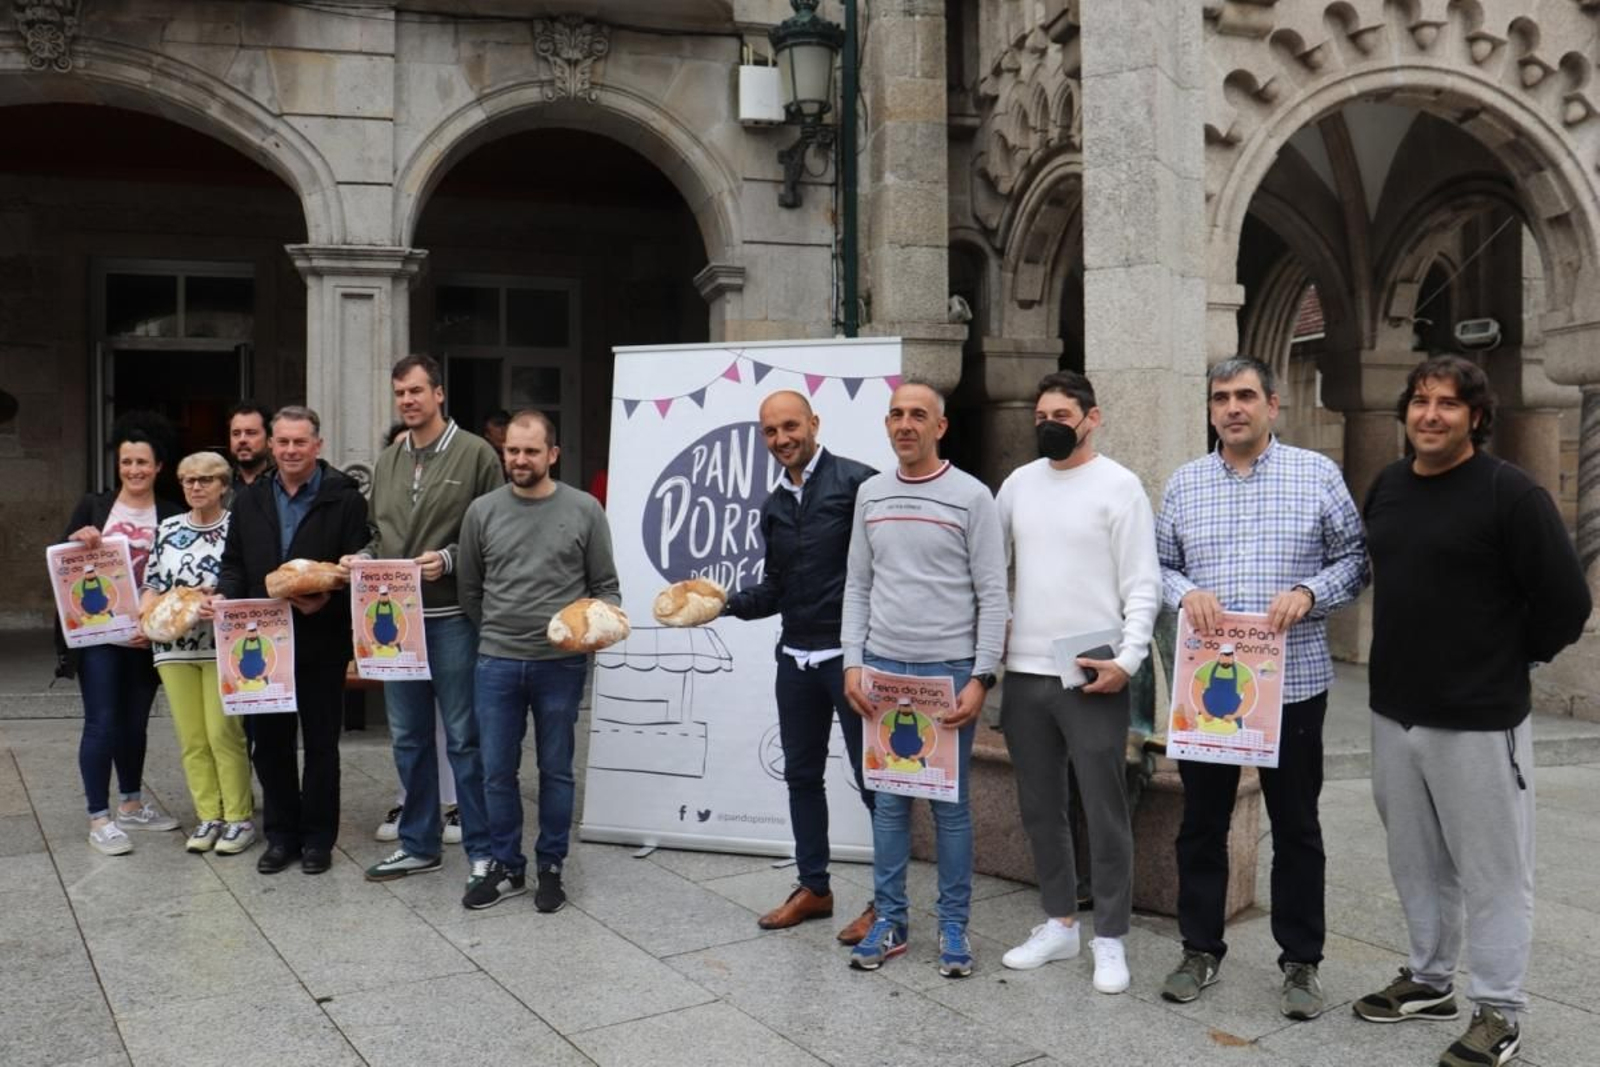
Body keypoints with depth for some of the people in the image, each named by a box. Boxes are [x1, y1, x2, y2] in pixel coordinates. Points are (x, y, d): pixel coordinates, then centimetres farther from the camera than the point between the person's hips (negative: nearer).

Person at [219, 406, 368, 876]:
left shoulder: (344, 499, -5)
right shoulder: (250, 500, 10)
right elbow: (234, 563, 14)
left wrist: (327, 601, -24)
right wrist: (225, 597, -5)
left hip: (321, 640, -4)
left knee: (321, 742, 7)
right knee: (270, 741, 11)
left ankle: (317, 837, 18)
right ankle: (281, 834, 23)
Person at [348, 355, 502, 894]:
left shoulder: (475, 454, -5)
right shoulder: (387, 461, 14)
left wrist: (449, 559, -21)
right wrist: (363, 559, 1)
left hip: (452, 617, -6)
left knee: (464, 737, 0)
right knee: (408, 737, 14)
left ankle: (483, 849, 11)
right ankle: (418, 844, 27)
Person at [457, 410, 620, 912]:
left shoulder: (584, 510, -2)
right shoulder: (483, 511, 3)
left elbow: (606, 586, 4)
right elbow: (469, 590, 12)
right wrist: (495, 636, 11)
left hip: (561, 664, -1)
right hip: (497, 663, 2)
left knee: (556, 771, 9)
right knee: (498, 772, 8)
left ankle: (550, 868, 23)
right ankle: (506, 867, 24)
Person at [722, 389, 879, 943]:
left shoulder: (856, 482, -9)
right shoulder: (774, 506, 14)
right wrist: (729, 603, 1)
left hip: (852, 652, -7)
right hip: (797, 657, 8)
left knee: (873, 779, 1)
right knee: (802, 774, 14)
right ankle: (813, 887, 28)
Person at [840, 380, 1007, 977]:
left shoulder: (971, 496, -4)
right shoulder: (870, 494, 8)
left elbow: (992, 597, -5)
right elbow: (857, 587, 11)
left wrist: (981, 678, -11)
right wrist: (852, 663, 2)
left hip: (949, 670, -3)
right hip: (883, 667, 3)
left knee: (950, 804, 5)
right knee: (889, 800, 9)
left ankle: (953, 926, 17)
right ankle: (890, 920, 20)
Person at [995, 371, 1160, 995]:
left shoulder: (1118, 485, -4)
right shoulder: (1018, 483, 10)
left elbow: (1142, 586, -8)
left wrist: (1128, 659, -18)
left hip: (1093, 677, -5)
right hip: (1024, 673, 5)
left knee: (1104, 813, 2)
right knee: (1040, 808, 13)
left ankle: (1109, 939, 14)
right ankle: (1059, 923, 28)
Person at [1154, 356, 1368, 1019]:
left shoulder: (1316, 474, 1)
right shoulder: (1184, 483, 7)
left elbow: (1354, 559, 1)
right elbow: (1158, 563, 9)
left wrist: (1308, 593, -16)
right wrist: (1184, 592, -12)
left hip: (1293, 681, -2)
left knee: (1296, 826, 8)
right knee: (1202, 822, 11)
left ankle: (1302, 961, 23)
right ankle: (1201, 949, 26)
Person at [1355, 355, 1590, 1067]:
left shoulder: (1510, 493, -13)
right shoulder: (1387, 486, 7)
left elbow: (1565, 602, -13)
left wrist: (1509, 660, -1)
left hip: (1478, 721, -7)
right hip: (1394, 713, 7)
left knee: (1492, 873, 5)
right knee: (1415, 862, 19)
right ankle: (1429, 981, 35)